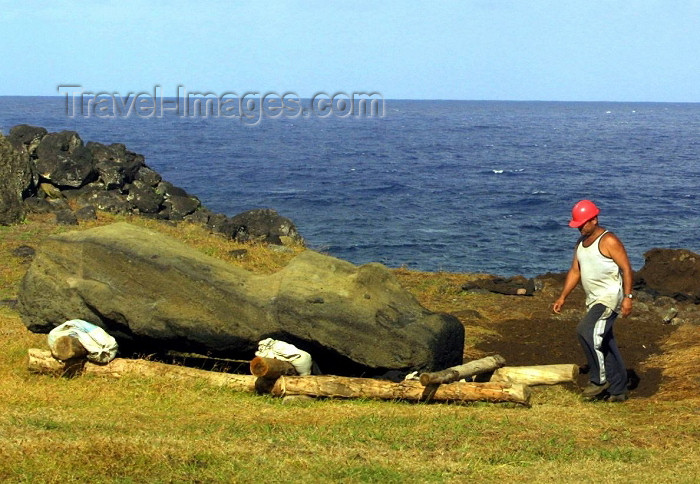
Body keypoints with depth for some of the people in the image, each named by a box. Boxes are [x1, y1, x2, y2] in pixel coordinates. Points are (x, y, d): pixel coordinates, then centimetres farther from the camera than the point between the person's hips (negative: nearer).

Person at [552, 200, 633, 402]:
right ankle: (618, 390, 18)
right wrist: (562, 297, 12)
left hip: (610, 296, -9)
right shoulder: (581, 242, 13)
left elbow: (626, 268, -14)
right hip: (594, 299, 9)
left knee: (586, 331, -25)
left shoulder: (608, 241, -12)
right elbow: (575, 271, 17)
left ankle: (599, 379, -15)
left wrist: (628, 297, -20)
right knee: (604, 344, 10)